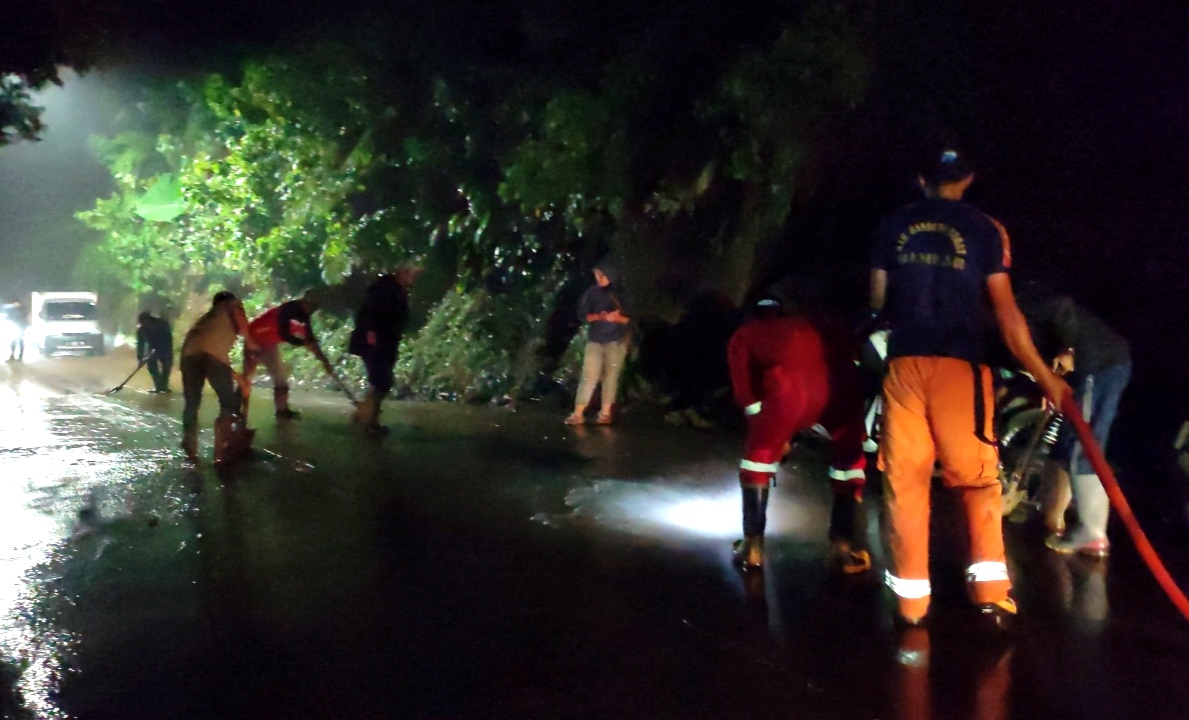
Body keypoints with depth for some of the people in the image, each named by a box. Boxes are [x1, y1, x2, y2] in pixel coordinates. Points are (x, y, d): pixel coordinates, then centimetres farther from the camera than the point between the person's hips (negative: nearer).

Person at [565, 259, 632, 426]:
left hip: (616, 340, 0)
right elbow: (582, 315, 2)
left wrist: (617, 318, -19)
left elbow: (629, 318, 1)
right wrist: (597, 317, -16)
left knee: (611, 376, 2)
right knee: (589, 376, -5)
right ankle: (578, 413, -5)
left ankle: (605, 413, 8)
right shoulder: (592, 292, 2)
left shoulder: (620, 293, 1)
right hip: (595, 340, 0)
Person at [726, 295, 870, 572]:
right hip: (840, 382, 3)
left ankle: (753, 545, 23)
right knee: (848, 456, 27)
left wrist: (774, 434, 30)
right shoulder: (812, 328, 42)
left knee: (759, 453, 23)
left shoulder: (744, 335, 32)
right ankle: (844, 546, 23)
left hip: (790, 386, -3)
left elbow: (745, 390, 22)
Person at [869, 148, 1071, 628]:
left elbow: (878, 301, 11)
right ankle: (991, 589, 3)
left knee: (905, 480, 5)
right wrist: (1043, 375, 4)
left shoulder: (893, 226, 10)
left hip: (904, 363, 2)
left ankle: (911, 599, 8)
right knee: (978, 479, 9)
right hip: (959, 364, -1)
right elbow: (1004, 310, -1)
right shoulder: (983, 228, 4)